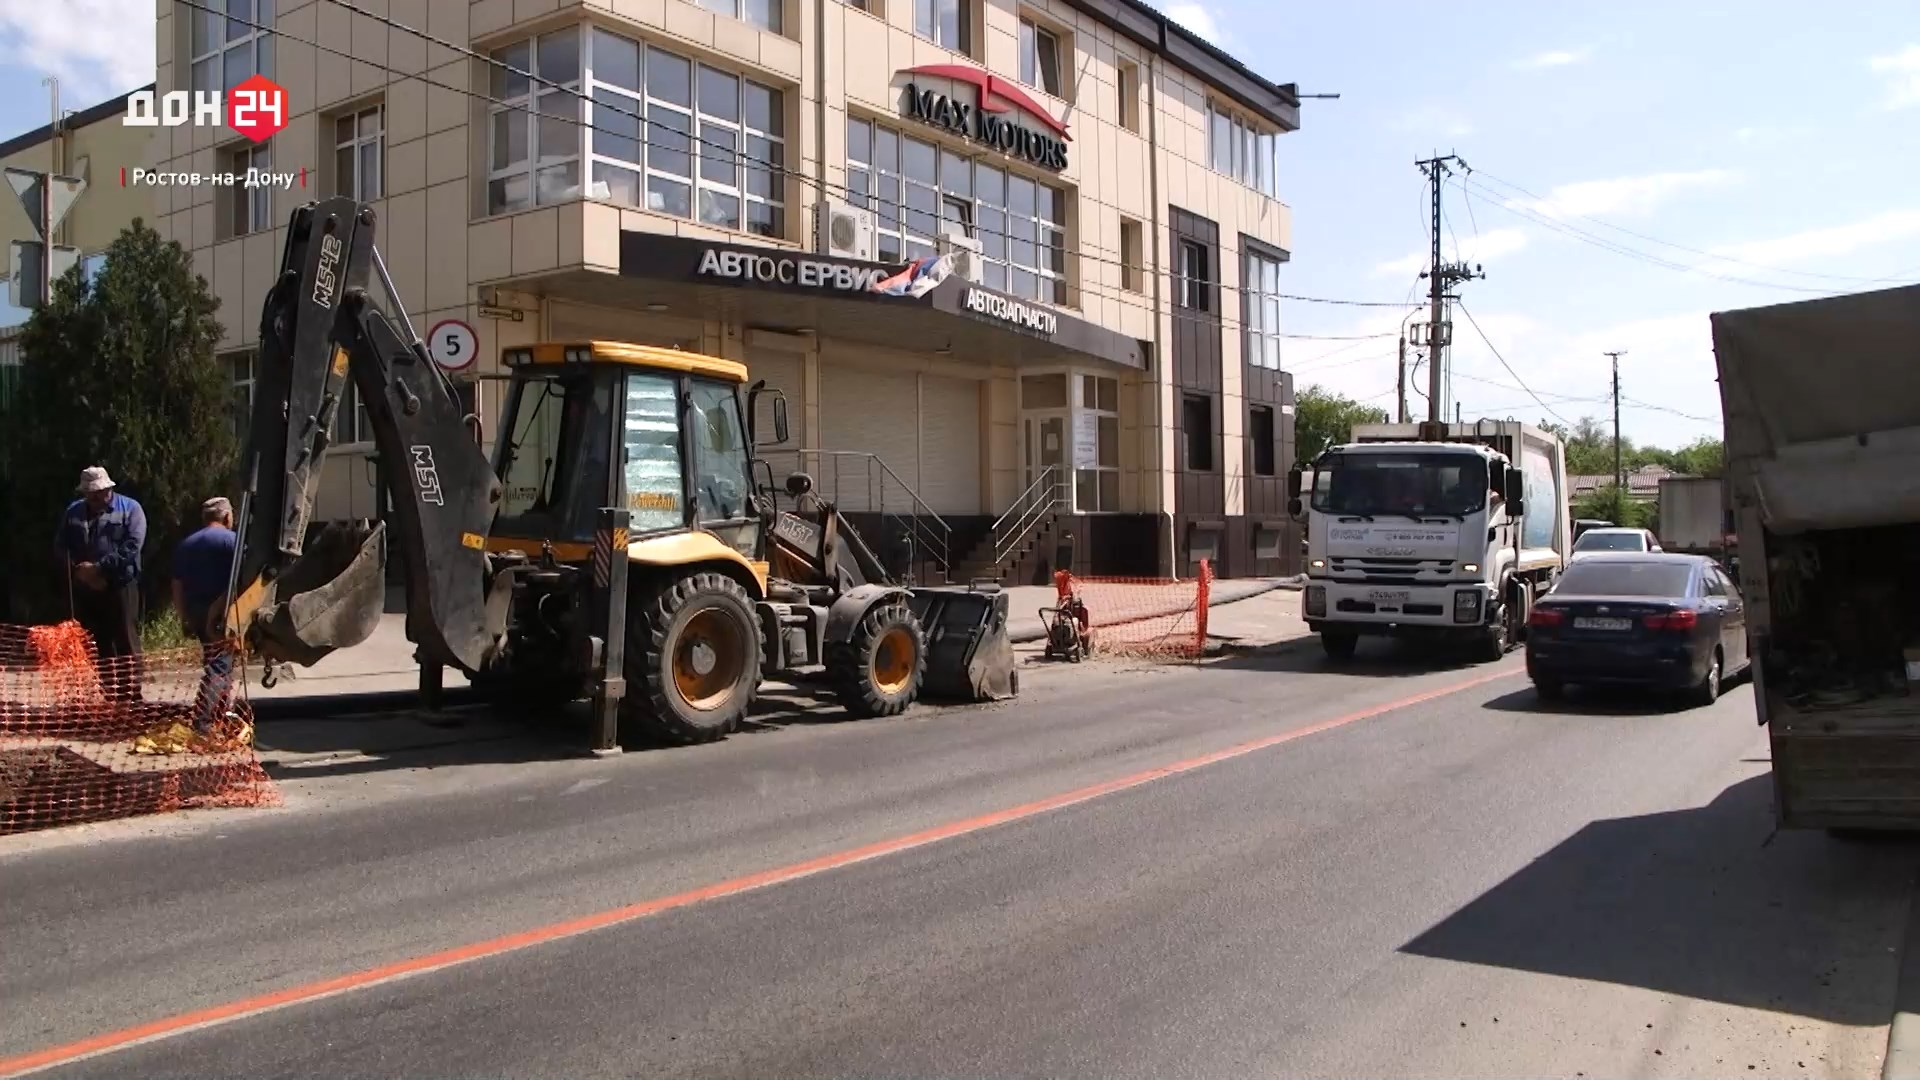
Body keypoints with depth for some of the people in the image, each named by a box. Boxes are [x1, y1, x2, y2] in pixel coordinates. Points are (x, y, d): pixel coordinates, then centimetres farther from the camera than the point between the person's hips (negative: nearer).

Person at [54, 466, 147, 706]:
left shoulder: (129, 509, 1)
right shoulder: (73, 512, 15)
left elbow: (132, 546, -11)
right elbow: (60, 546, 10)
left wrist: (99, 568, -16)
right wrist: (79, 569, -8)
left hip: (120, 586, -5)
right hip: (84, 588, 5)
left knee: (126, 641, -5)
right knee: (99, 643, 8)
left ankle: (131, 695, -3)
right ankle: (110, 695, 14)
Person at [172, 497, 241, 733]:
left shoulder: (185, 544, 16)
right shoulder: (232, 540, -3)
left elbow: (177, 586, 14)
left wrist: (184, 618, 16)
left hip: (195, 613, 7)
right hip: (221, 614, -7)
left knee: (213, 662, 20)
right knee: (220, 665, -7)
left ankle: (219, 715, 26)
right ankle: (201, 720, -18)